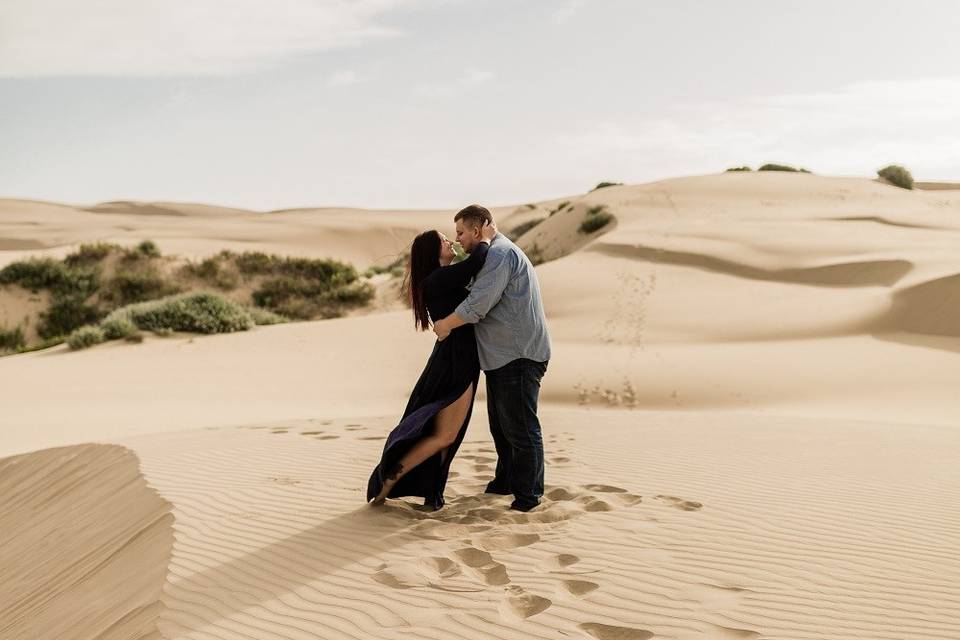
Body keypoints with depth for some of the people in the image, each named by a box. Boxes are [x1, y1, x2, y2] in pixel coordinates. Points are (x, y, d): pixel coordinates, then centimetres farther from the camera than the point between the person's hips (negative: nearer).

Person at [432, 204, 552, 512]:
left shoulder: (500, 253, -15)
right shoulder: (498, 253, 21)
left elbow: (479, 303, -23)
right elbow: (482, 297, 29)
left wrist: (446, 324, -10)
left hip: (519, 356, -11)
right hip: (503, 356, 11)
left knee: (519, 427, -4)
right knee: (501, 425, 20)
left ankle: (528, 495, 4)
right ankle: (507, 479, 33)